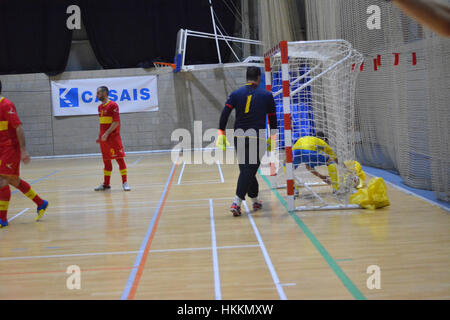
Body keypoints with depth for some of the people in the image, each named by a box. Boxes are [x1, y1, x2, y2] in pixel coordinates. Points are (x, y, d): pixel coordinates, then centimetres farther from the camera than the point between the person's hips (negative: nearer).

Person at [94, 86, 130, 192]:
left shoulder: (113, 105, -10)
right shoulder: (100, 107, 14)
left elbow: (116, 122, -16)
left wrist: (107, 133, -21)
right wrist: (100, 136, 14)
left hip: (113, 137, -8)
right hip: (104, 138, 8)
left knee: (119, 158, -6)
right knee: (106, 160, 11)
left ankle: (125, 183, -3)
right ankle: (106, 184, 17)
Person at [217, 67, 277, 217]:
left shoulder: (236, 94, 7)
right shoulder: (266, 95, 4)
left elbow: (225, 113, -4)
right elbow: (272, 118, 9)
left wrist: (221, 134, -2)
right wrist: (272, 137, 19)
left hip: (239, 137, 3)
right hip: (257, 137, -3)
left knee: (246, 169, 15)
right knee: (249, 170, -5)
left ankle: (255, 201, 27)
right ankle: (236, 203, -19)